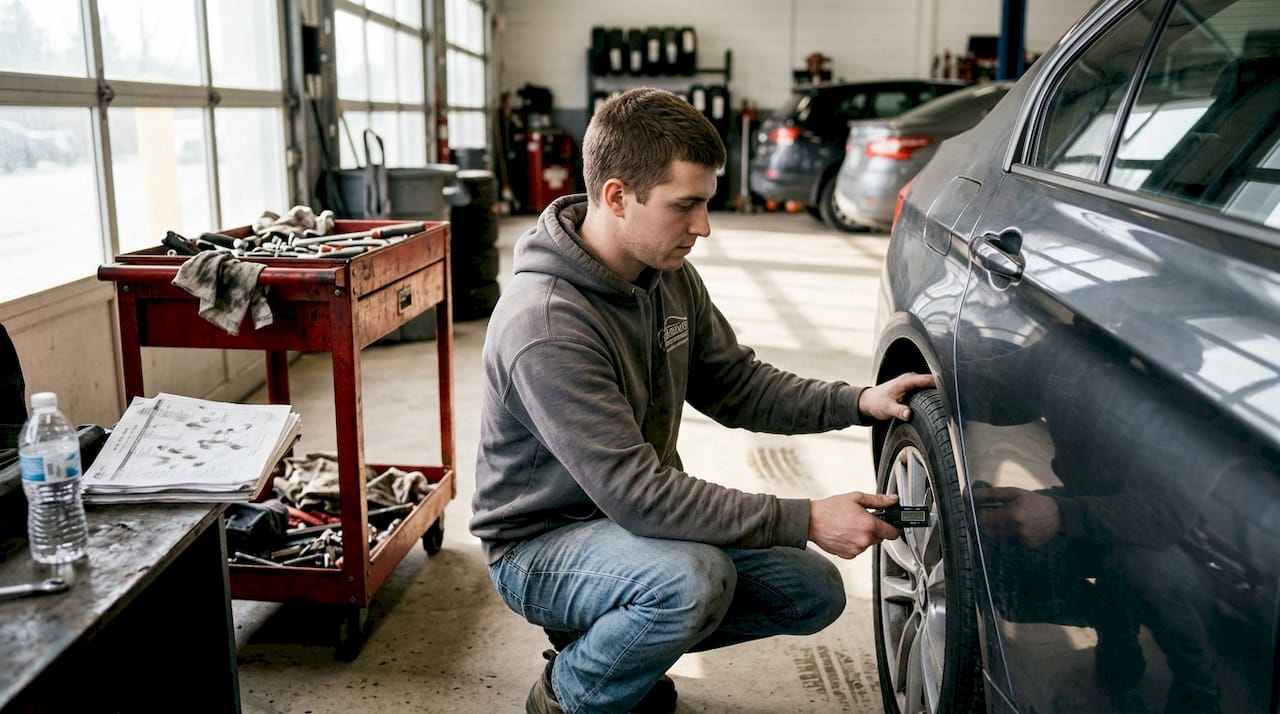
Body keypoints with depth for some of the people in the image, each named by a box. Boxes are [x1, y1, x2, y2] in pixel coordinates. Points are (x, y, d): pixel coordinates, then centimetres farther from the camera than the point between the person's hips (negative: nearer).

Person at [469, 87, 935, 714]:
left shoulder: (669, 276, -4)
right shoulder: (546, 325, -31)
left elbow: (736, 386, 6)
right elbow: (635, 492, -33)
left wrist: (858, 403, -9)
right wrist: (805, 521, -30)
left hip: (630, 515, 8)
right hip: (540, 544, -8)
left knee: (816, 594, 2)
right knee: (692, 580, -36)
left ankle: (603, 639, 15)